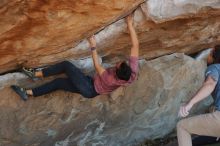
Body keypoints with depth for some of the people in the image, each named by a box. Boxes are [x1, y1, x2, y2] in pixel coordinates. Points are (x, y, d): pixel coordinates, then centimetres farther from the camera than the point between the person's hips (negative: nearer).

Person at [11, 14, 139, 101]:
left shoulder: (110, 80, -37)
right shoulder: (133, 72, -24)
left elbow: (97, 66, -20)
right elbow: (136, 45, -19)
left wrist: (93, 47, -14)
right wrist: (130, 24, -18)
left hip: (91, 89, -7)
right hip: (94, 89, 7)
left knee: (66, 65, -12)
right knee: (59, 82, 9)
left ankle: (36, 74, 3)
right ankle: (28, 93, 14)